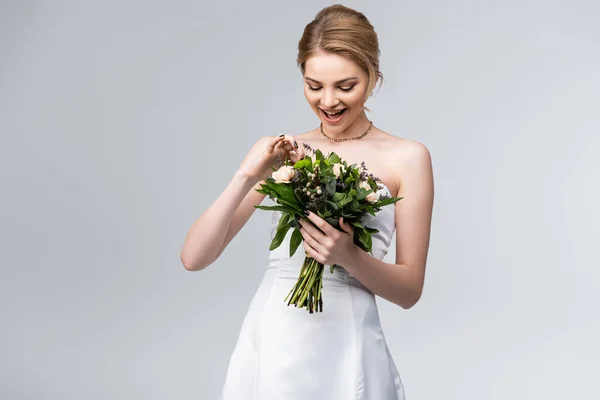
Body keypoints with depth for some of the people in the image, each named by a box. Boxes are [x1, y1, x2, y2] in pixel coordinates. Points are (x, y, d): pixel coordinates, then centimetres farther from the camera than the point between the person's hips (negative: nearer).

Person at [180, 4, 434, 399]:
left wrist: (350, 256, -19)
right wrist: (247, 177, -15)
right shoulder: (278, 152, 3)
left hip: (342, 352, -2)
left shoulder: (406, 157, -3)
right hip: (269, 343, 2)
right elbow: (194, 258, -3)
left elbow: (410, 290, -1)